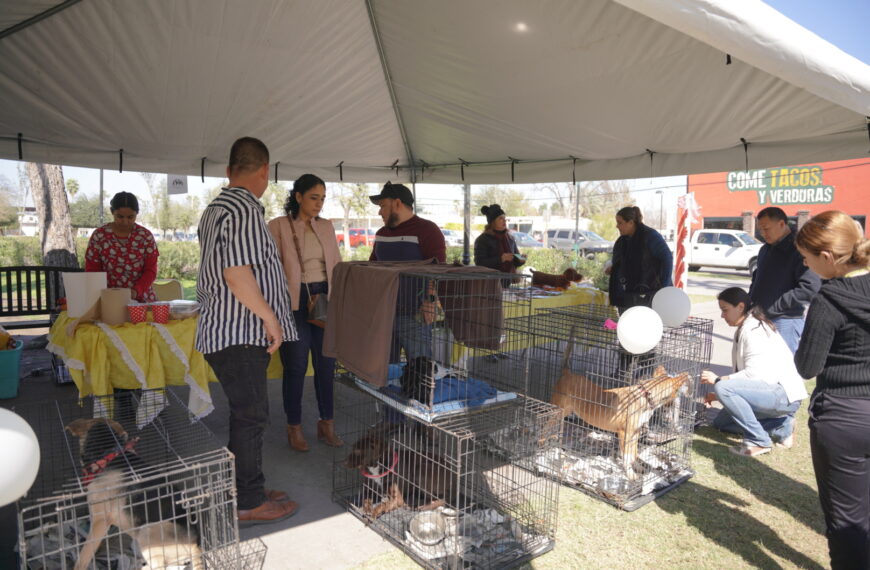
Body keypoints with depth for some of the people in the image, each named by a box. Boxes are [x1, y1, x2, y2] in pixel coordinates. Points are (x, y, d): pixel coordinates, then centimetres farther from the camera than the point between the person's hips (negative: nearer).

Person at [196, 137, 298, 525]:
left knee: (246, 413, 17)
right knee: (250, 414, 0)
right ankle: (248, 503, 11)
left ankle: (247, 489, 29)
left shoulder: (214, 209, 17)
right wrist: (270, 317, -16)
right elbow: (237, 273, -24)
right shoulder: (245, 209, -15)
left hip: (220, 330, 10)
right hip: (241, 333, -10)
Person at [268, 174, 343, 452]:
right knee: (296, 365, 2)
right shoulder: (278, 226, -3)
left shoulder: (327, 226, 11)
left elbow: (337, 264, 14)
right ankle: (294, 427, 20)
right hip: (295, 301, -4)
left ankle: (326, 424, 23)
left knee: (326, 363, 8)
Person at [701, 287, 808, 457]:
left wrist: (718, 379, -22)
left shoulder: (753, 330, -16)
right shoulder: (744, 329, 14)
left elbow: (754, 373, -25)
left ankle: (758, 441, -17)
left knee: (722, 387, -30)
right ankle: (782, 428, 10)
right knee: (720, 422, 12)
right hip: (772, 391, 11)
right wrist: (718, 394, 8)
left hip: (784, 395, -11)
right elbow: (747, 372, 14)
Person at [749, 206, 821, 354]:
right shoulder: (765, 250, 13)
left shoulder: (798, 251, -13)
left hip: (785, 321, -8)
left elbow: (811, 287, -21)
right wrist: (752, 301, 8)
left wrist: (775, 306, -18)